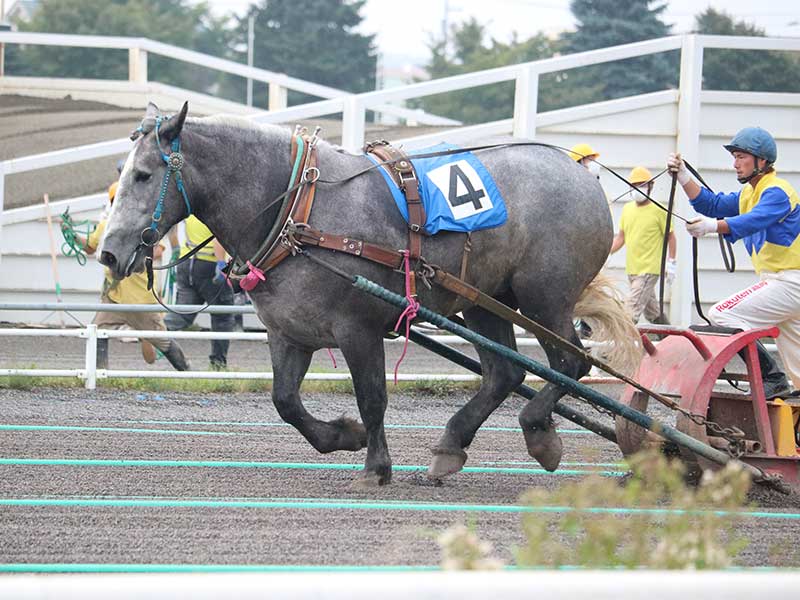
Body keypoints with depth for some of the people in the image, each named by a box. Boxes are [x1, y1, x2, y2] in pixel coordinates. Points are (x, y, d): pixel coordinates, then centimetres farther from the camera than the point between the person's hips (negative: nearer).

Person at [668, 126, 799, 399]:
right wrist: (683, 177, -2)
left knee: (723, 315, -18)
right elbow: (712, 204, 11)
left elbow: (753, 221, -31)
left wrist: (713, 225, -46)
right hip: (778, 283, 10)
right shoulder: (750, 193, 17)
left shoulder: (777, 192, -13)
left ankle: (772, 378, -18)